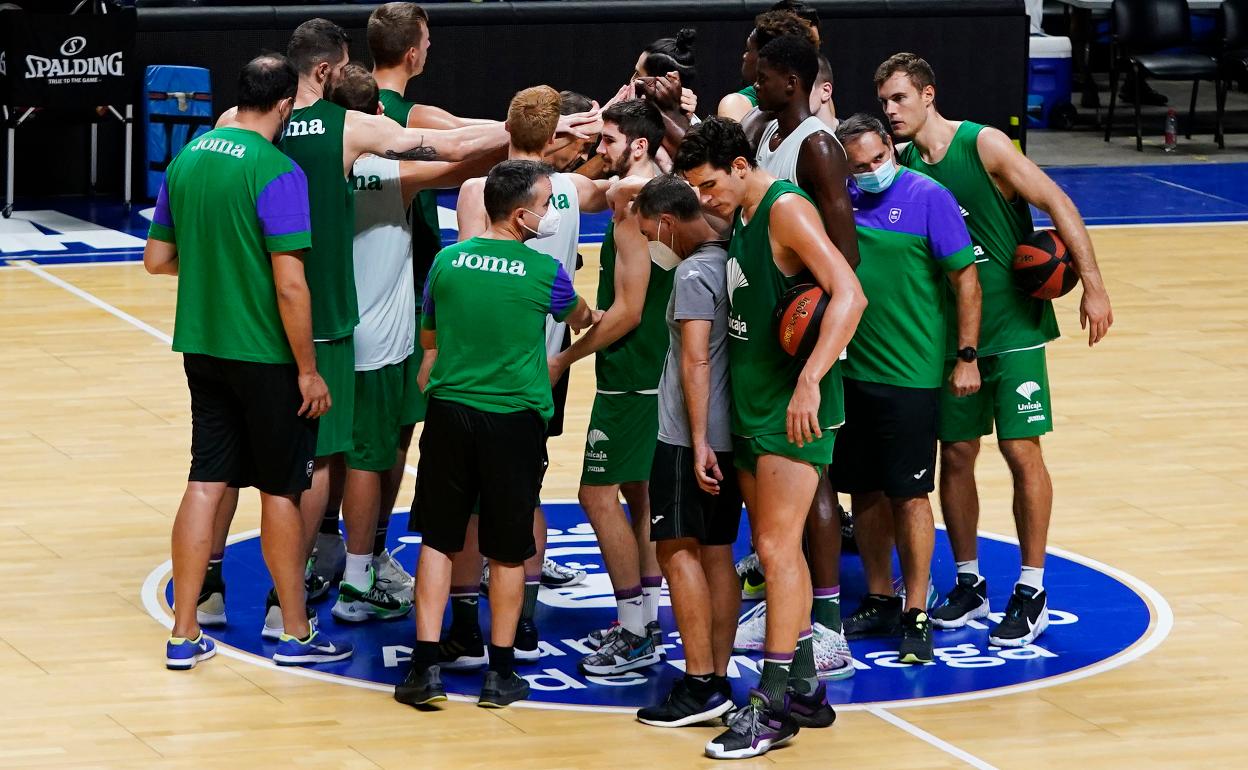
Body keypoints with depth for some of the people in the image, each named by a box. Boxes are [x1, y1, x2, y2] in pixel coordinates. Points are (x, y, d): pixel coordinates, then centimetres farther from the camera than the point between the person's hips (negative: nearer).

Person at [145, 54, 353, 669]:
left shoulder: (186, 160, 3)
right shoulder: (276, 173, -18)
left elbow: (157, 259, 11)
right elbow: (290, 284, -21)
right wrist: (308, 370, -13)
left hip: (201, 346, 6)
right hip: (265, 355, -6)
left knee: (206, 482, 9)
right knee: (280, 491, 7)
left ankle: (184, 635, 11)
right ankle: (295, 635, 17)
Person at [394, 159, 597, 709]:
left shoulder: (447, 261, 0)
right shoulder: (544, 272, -7)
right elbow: (579, 319, 17)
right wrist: (596, 318, 41)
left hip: (448, 411, 2)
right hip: (514, 418, -2)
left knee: (437, 539, 8)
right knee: (508, 550, 8)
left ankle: (426, 665, 3)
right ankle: (501, 672, 14)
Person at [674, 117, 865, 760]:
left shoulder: (786, 210, -15)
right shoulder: (738, 217, 12)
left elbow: (848, 294, -25)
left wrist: (810, 381, -32)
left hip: (794, 412, -9)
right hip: (751, 406, 10)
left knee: (777, 549, -10)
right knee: (774, 549, 13)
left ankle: (773, 706, -8)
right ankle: (805, 689, 21)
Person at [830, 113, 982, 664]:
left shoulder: (928, 198, -9)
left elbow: (966, 279, -7)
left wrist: (967, 357, -9)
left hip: (910, 373, -5)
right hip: (851, 369, 5)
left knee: (909, 494, -3)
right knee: (863, 490, 11)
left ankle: (916, 614, 3)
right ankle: (878, 597, 24)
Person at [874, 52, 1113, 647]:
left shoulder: (984, 145, -12)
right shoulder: (902, 166, 1)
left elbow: (1057, 205, -12)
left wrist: (1091, 284, -16)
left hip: (1012, 327, -5)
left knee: (1021, 451, -4)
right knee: (955, 454, 7)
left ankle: (1031, 593, 4)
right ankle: (968, 584, 21)